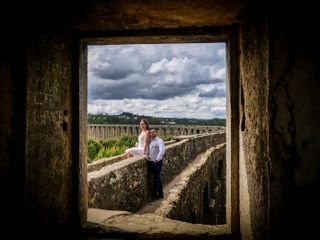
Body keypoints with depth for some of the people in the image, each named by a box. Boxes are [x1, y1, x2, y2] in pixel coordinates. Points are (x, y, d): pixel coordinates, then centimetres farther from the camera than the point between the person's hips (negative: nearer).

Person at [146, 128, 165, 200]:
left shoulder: (159, 141, -11)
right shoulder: (150, 141, 13)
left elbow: (162, 151, -24)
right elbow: (148, 150, 30)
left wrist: (157, 159, -26)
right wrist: (147, 156, 14)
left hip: (157, 162, -8)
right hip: (150, 162, 8)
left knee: (156, 178, -1)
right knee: (157, 178, 15)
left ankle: (154, 195, 7)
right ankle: (160, 194, 25)